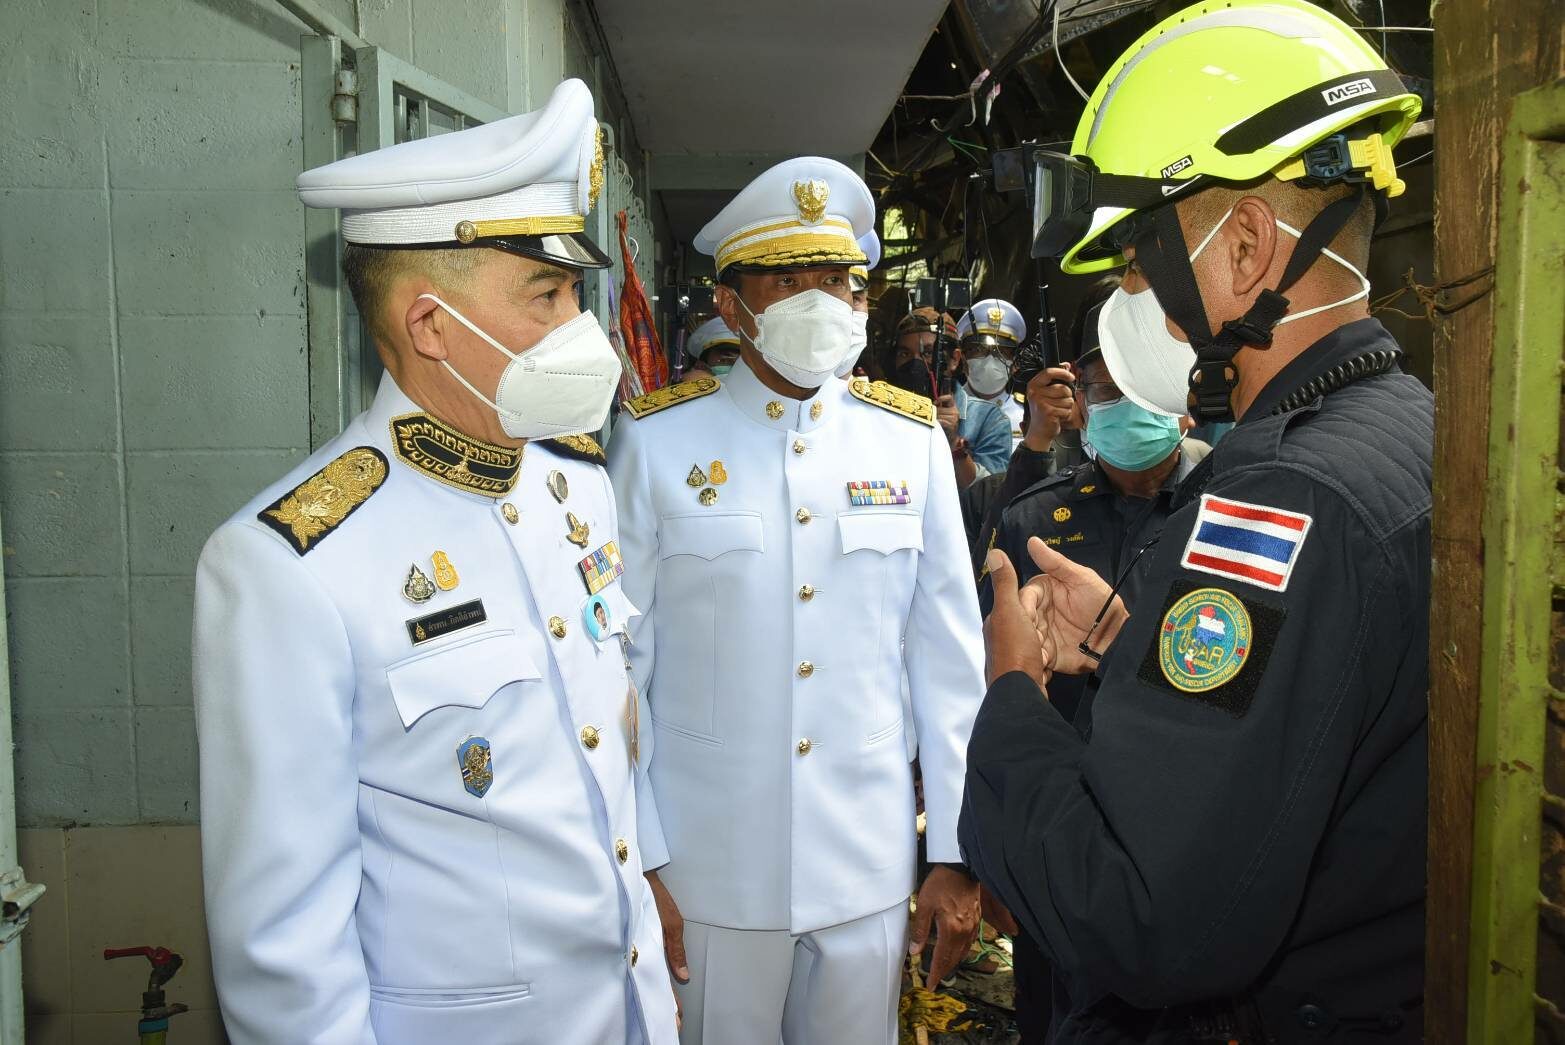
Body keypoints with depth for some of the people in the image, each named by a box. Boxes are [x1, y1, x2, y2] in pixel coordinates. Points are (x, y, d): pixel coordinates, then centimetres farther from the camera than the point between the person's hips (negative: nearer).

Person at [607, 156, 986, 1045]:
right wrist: (631, 860, -4)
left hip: (872, 868, 2)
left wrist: (958, 853, 2)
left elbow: (950, 661, 1)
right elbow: (616, 661, -5)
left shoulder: (912, 439, -1)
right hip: (709, 869, -1)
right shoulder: (658, 443, -7)